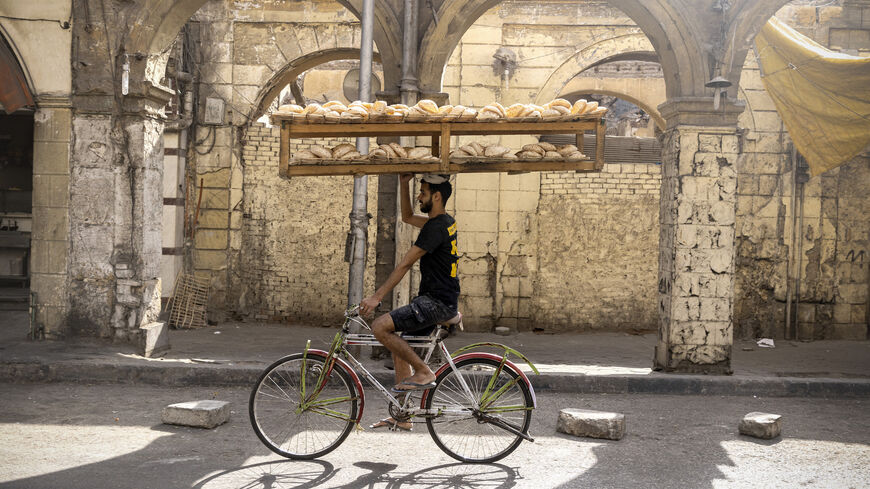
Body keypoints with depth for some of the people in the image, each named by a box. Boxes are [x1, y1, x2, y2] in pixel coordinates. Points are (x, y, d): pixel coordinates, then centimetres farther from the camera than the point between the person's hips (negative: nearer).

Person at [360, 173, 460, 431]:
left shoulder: (436, 227, -16)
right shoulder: (445, 221, 14)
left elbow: (405, 264, -19)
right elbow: (408, 217, 31)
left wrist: (377, 297, -19)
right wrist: (404, 185, 17)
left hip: (437, 302, -11)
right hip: (435, 300, 11)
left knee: (381, 327, -21)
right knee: (399, 346, 14)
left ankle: (424, 372, -10)